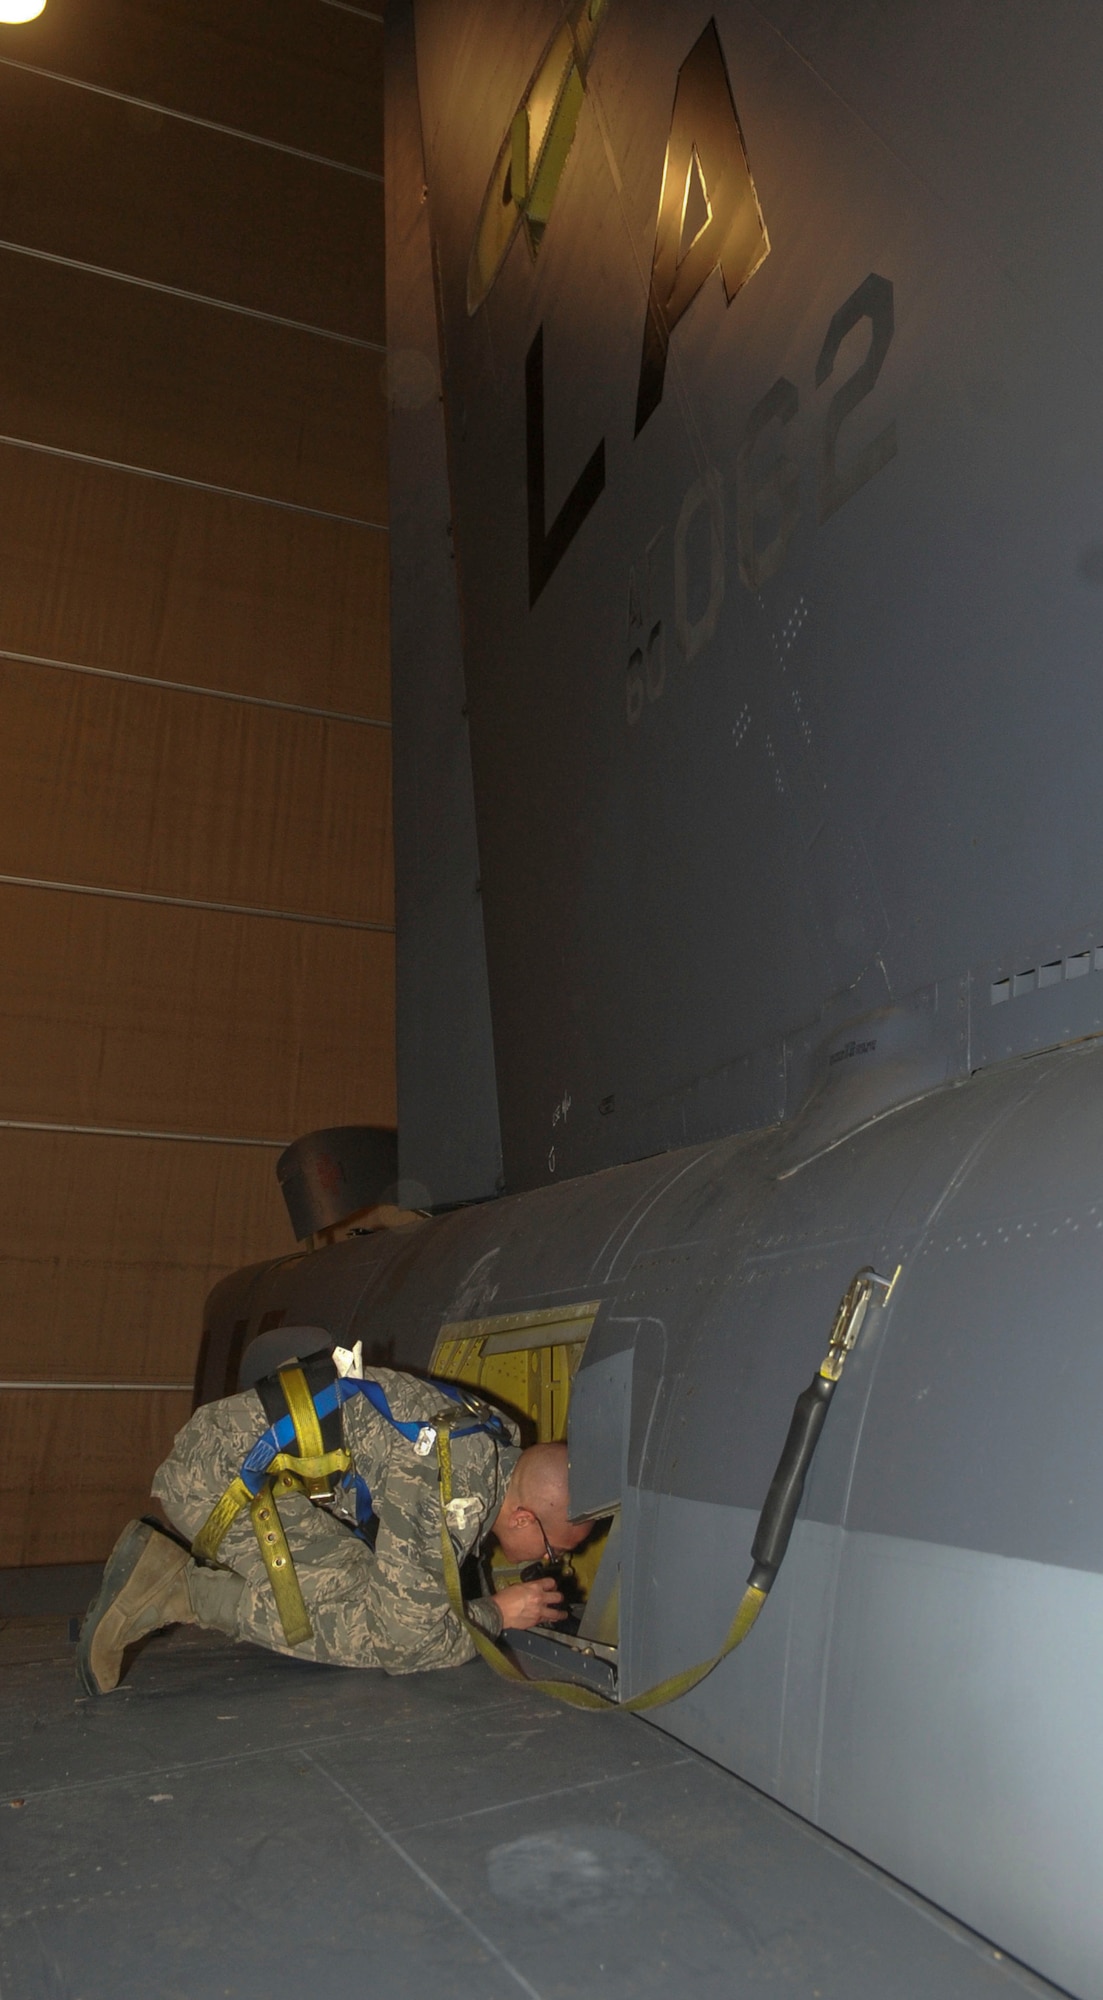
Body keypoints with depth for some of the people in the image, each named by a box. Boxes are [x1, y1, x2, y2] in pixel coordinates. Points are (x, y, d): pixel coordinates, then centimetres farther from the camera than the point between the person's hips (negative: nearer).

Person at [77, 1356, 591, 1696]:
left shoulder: (496, 1435, 4)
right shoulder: (453, 1493, -24)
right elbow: (405, 1644, -17)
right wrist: (496, 1614, -2)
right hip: (222, 1477, -10)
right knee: (372, 1627, -14)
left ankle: (169, 1565, 9)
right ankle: (179, 1592, -10)